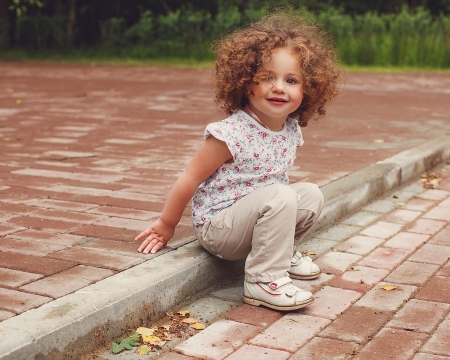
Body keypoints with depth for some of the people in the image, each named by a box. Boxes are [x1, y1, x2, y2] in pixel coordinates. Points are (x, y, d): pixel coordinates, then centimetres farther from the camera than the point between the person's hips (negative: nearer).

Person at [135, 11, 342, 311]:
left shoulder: (291, 130, -2)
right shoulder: (232, 134, -24)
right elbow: (190, 178, -16)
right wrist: (167, 225, -7)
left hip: (257, 216, 8)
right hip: (215, 227, -8)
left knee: (312, 194, 1)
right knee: (280, 196, -28)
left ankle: (281, 253, 16)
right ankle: (263, 281, -19)